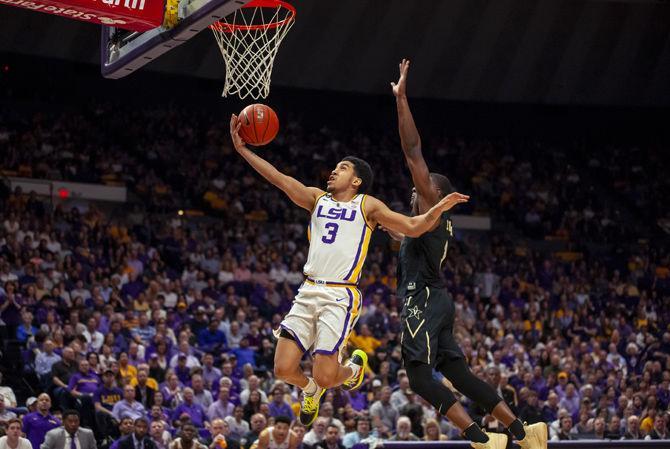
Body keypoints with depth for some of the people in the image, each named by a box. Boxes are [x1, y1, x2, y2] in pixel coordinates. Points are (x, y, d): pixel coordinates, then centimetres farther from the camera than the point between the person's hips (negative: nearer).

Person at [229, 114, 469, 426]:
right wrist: (242, 149, -2)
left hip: (340, 296, -4)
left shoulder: (367, 206, 6)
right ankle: (310, 389, 30)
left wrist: (438, 210, -18)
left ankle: (354, 366, 24)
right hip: (308, 293, 4)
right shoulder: (317, 199, 16)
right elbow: (278, 178, 7)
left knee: (324, 377, -11)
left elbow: (413, 227, 1)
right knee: (283, 369, -4)